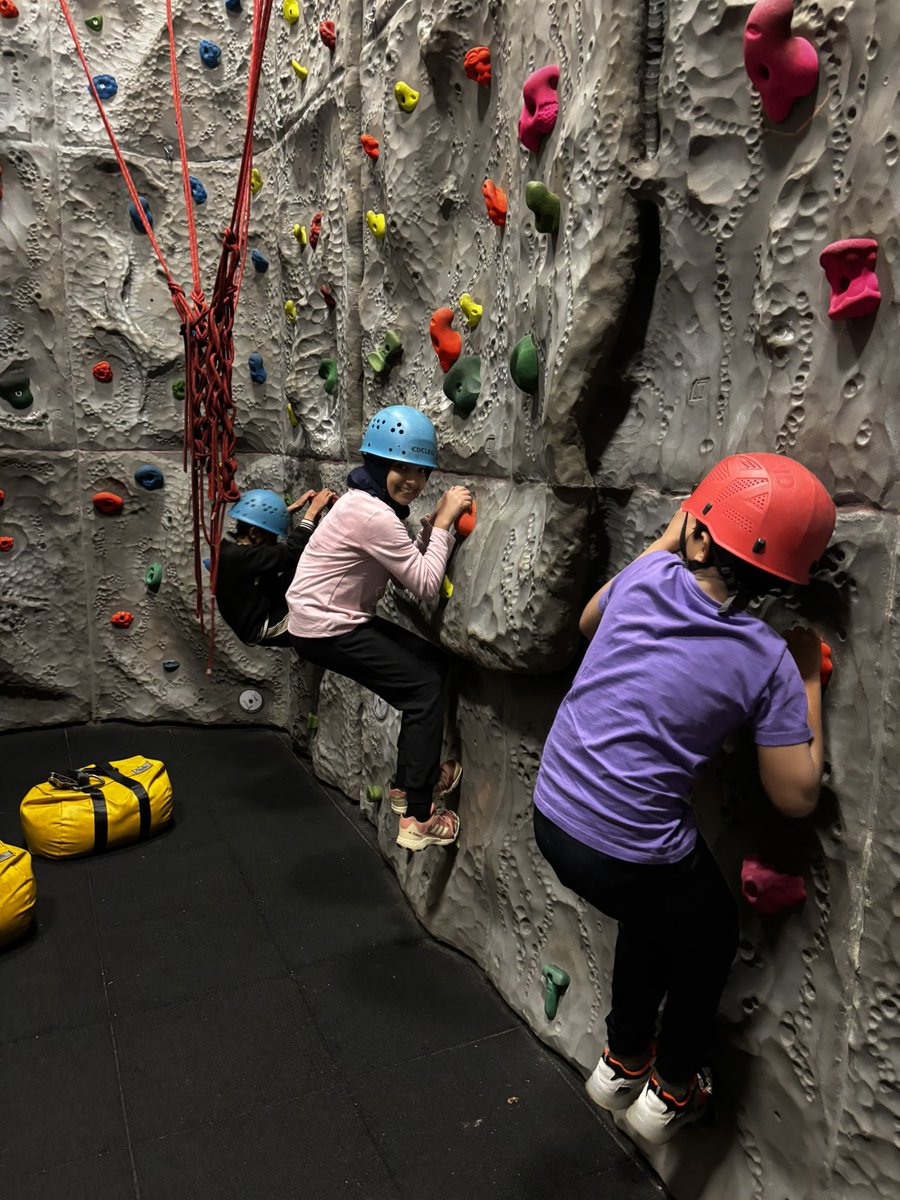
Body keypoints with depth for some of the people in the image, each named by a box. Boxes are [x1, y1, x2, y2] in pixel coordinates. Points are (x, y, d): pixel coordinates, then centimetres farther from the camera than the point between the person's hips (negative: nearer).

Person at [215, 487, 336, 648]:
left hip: (262, 610, 10)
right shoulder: (240, 556, -30)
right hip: (262, 628, -10)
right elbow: (290, 553, -35)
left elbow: (266, 519, 18)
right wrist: (313, 512, -29)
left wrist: (295, 507, 15)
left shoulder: (231, 543, -1)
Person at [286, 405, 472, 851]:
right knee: (426, 688, -6)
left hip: (335, 618, 10)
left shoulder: (370, 501, 8)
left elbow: (410, 564, 8)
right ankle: (418, 819, 1)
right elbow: (425, 584, -22)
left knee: (433, 663, 13)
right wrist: (444, 521, -16)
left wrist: (433, 521, -5)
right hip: (324, 630, -10)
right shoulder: (373, 515, -24)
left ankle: (409, 782, 25)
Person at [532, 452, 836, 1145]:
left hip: (552, 818, 5)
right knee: (711, 937, 28)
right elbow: (797, 797, -8)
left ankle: (622, 1061, 53)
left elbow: (588, 624, 14)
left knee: (655, 912, 33)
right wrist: (809, 680, -1)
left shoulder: (648, 576, -9)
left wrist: (668, 537, 17)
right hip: (630, 857, -4)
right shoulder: (769, 662, -16)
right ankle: (669, 1091, 46)